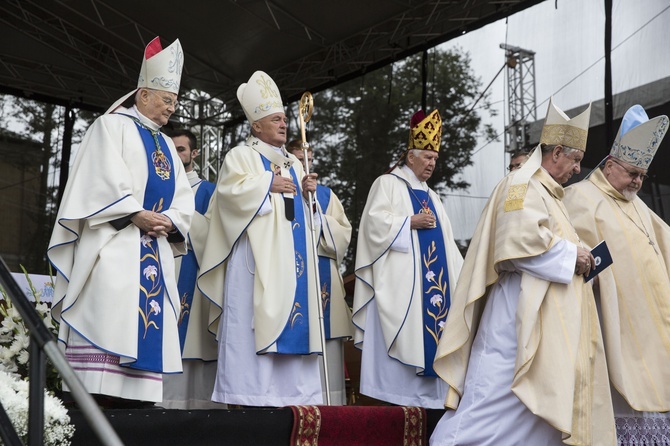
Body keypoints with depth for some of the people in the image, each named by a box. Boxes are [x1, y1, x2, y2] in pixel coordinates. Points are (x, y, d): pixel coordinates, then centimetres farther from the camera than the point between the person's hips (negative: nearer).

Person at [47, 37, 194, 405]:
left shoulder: (166, 146, 25)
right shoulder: (112, 126, 5)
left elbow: (183, 198, 15)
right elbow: (105, 181, -10)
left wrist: (168, 221, -5)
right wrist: (138, 215, -17)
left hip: (154, 252, 7)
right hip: (113, 245, -7)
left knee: (145, 326, -1)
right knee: (107, 318, -16)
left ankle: (135, 402, -2)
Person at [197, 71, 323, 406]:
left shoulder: (293, 163, 23)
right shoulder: (241, 156, 4)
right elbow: (232, 190, -12)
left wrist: (306, 191, 4)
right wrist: (269, 183, -9)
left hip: (290, 255, 7)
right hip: (258, 255, -7)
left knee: (292, 315, 1)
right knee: (255, 318, -11)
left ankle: (290, 390, 4)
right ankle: (248, 393, -10)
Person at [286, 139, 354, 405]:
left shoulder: (326, 194, 19)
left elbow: (343, 233, 9)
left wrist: (318, 216, -6)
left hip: (324, 276, 3)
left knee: (327, 346, -1)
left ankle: (329, 401, 2)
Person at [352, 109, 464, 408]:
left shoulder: (431, 196, 25)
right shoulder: (387, 184, 4)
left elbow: (445, 240, 23)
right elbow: (375, 221, -11)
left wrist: (459, 273, 13)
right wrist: (411, 222, -14)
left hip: (433, 277, 7)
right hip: (400, 278, -7)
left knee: (430, 328, 1)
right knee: (401, 332, -11)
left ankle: (425, 394, 3)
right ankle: (393, 390, -8)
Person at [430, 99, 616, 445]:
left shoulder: (545, 192, 22)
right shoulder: (523, 185, -8)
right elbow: (520, 241, -23)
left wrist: (575, 258, 11)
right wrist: (569, 254, -12)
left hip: (543, 327, 11)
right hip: (518, 320, -11)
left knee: (545, 406, 8)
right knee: (493, 404, -11)